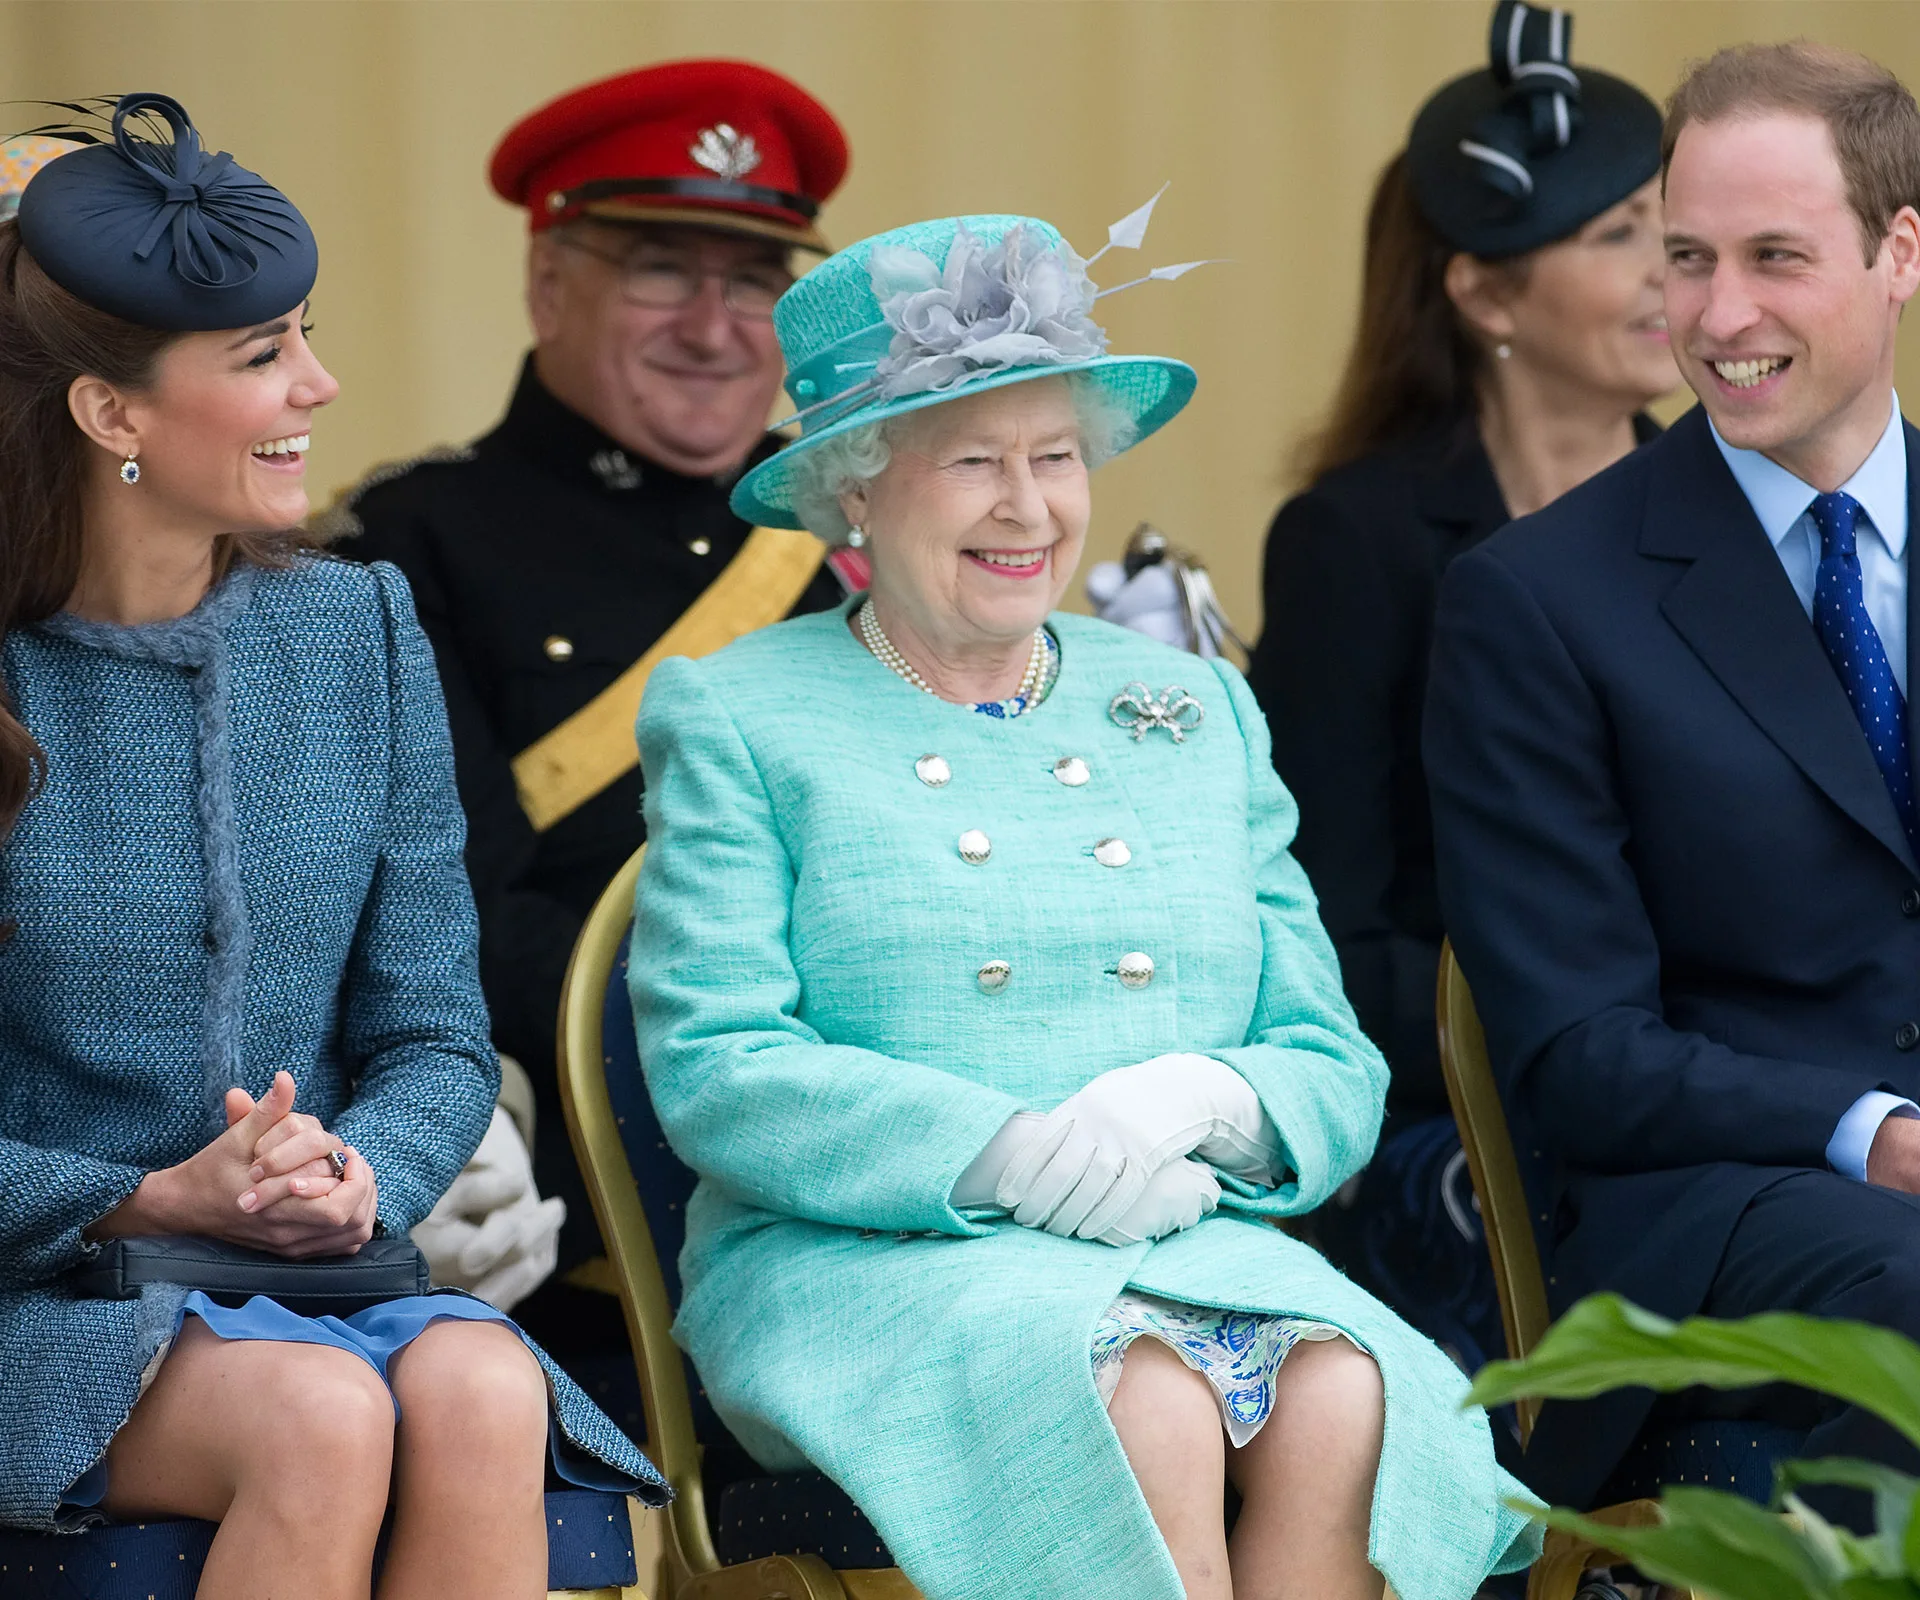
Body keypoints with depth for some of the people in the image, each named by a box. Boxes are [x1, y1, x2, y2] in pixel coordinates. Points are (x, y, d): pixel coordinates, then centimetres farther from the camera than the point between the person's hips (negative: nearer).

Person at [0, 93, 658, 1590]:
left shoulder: (359, 633, 8)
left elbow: (435, 1037, 9)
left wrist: (361, 1176, -12)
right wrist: (158, 1199, -19)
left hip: (325, 1285, 4)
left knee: (478, 1392, -30)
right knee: (320, 1416, -33)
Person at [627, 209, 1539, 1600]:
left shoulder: (1199, 710, 21)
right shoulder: (737, 720, 9)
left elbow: (1337, 1074, 15)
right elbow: (714, 1070, -5)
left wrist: (1205, 1102, -10)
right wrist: (1005, 1153, -17)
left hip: (1193, 1257, 4)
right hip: (867, 1265, -3)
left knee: (1348, 1405, -31)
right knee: (1149, 1411, -36)